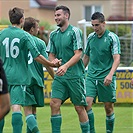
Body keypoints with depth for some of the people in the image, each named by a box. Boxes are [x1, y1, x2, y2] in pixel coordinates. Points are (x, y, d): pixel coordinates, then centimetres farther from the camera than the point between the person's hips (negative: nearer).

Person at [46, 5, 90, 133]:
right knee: (54, 103, -9)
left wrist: (66, 66, -25)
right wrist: (54, 62, -8)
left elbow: (78, 54, -12)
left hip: (75, 75, -5)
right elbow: (51, 55, 16)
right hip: (59, 76, 5)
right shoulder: (54, 34, 12)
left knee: (79, 107, 1)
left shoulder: (75, 31, -6)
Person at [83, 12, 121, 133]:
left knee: (109, 108, 2)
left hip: (106, 78, -4)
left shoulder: (112, 38, -5)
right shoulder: (91, 37, 10)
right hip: (91, 76, 4)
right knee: (87, 103, -12)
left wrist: (110, 74, -26)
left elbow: (117, 58, -12)